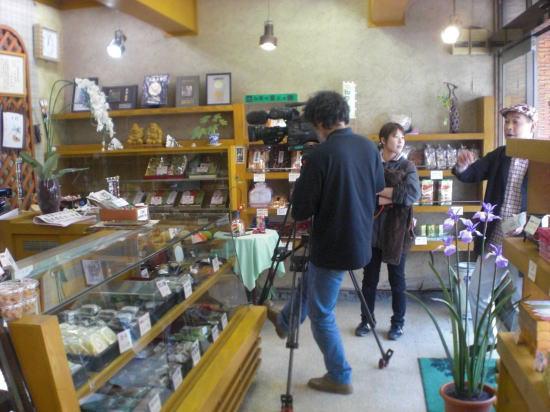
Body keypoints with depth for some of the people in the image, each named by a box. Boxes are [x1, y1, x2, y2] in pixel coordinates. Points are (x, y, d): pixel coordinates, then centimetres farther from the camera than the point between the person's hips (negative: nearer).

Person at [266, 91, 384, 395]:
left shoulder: (320, 155, -21)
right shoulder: (369, 147, 0)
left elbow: (300, 211, -17)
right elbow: (378, 193, 12)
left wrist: (303, 176, -2)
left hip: (333, 247, -8)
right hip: (360, 242, 8)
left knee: (321, 314, 11)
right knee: (310, 279, 31)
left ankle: (339, 377, 23)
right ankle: (284, 321, 55)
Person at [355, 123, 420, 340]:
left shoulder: (407, 166, -1)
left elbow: (413, 193, -17)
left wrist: (378, 191, -15)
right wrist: (391, 197, -17)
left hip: (396, 231, -1)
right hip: (371, 229, 1)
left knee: (397, 279, 9)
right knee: (369, 278, 12)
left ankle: (398, 323, 24)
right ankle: (366, 319, 27)